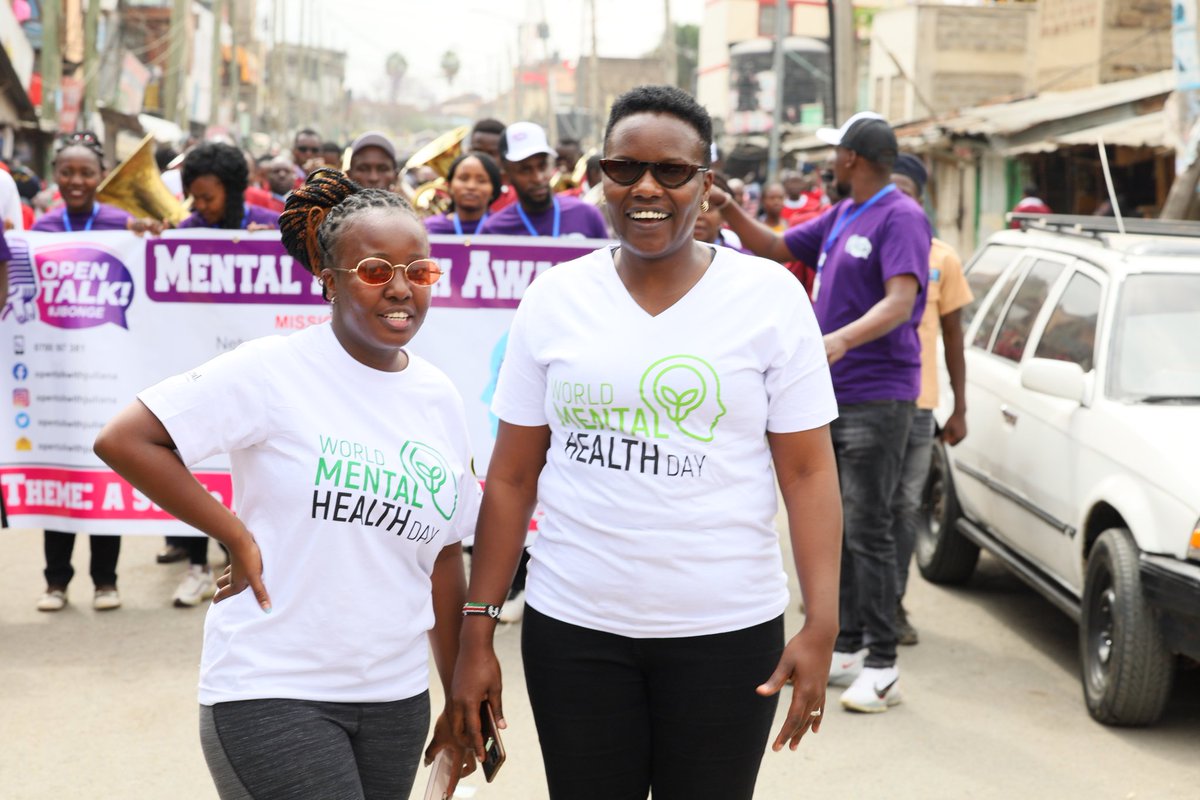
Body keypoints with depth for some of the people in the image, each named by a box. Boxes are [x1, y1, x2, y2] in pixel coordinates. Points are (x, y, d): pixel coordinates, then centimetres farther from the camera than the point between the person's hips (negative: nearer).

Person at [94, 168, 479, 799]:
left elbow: (443, 557, 13)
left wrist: (460, 701, 14)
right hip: (271, 692, -5)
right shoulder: (274, 371, -10)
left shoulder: (439, 398, 8)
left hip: (396, 698, 6)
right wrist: (237, 537, -14)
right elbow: (123, 440, -13)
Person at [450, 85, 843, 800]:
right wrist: (477, 636, 2)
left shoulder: (770, 296, -2)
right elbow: (512, 478, 5)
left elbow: (809, 472, -4)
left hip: (725, 632, -1)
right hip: (574, 630, 2)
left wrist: (822, 627, -13)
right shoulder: (555, 298, 3)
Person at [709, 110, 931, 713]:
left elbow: (900, 302, -25)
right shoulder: (841, 216, 15)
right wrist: (729, 213, 10)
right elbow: (775, 249, 26)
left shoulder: (901, 218, -13)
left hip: (876, 398, -9)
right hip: (830, 395, 9)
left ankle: (883, 668, -2)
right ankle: (848, 648, 24)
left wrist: (842, 338, -41)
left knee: (867, 530, -8)